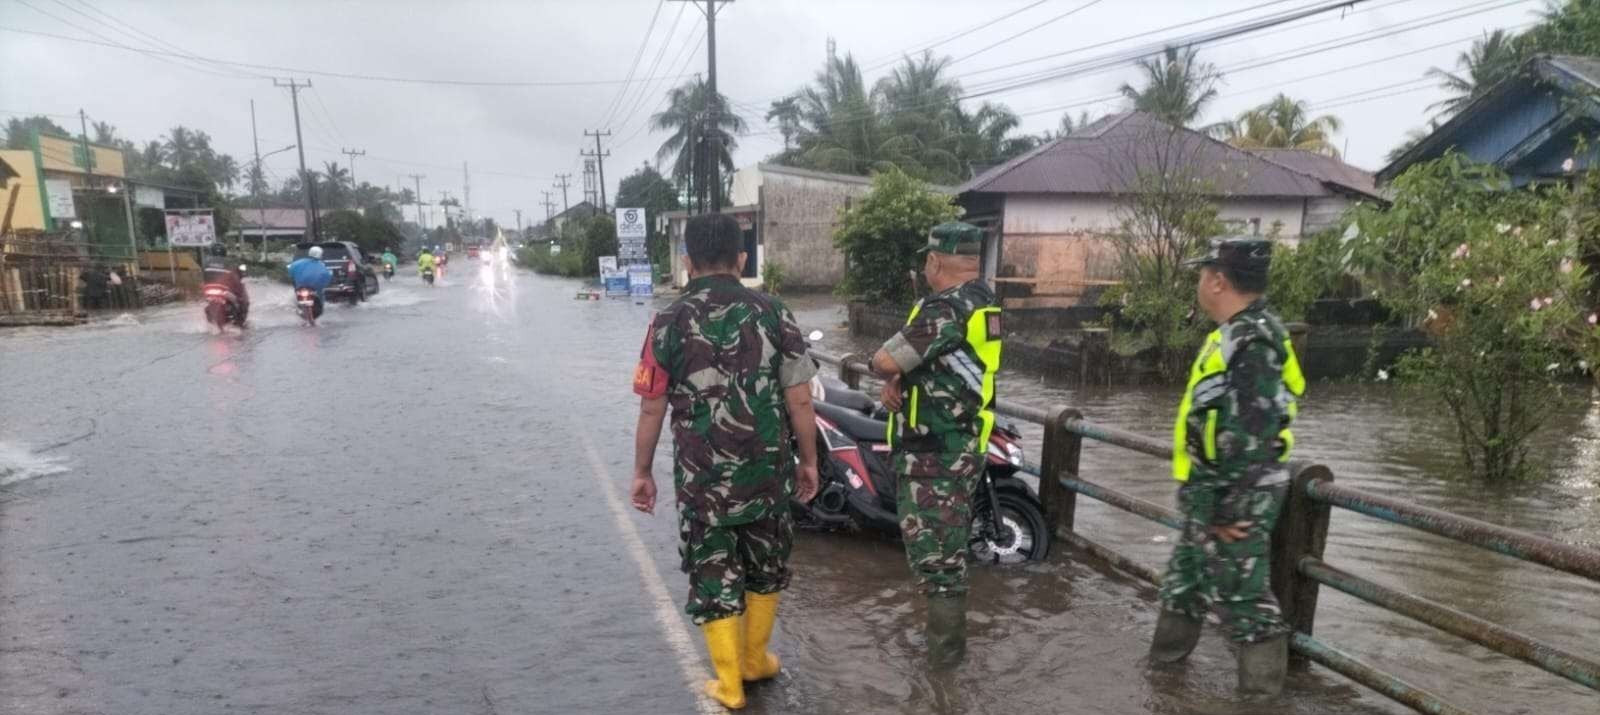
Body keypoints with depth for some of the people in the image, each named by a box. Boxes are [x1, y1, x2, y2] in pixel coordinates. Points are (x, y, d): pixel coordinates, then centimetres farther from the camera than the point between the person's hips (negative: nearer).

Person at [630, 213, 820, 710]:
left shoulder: (669, 323, -8)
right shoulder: (773, 313, -5)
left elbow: (652, 409, -4)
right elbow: (799, 400, -4)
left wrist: (642, 472, 8)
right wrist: (808, 461, 8)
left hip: (701, 478, -1)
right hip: (768, 472, 2)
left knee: (714, 576, 13)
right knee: (766, 568, 22)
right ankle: (755, 661, 39)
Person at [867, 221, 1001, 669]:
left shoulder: (946, 309, -22)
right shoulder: (983, 301, 9)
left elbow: (884, 360, -23)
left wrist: (889, 373, -1)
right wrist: (898, 379, -3)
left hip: (933, 450, -10)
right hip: (965, 443, 10)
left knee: (932, 546, 0)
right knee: (950, 541, 22)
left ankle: (946, 647, 12)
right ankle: (947, 632, 37)